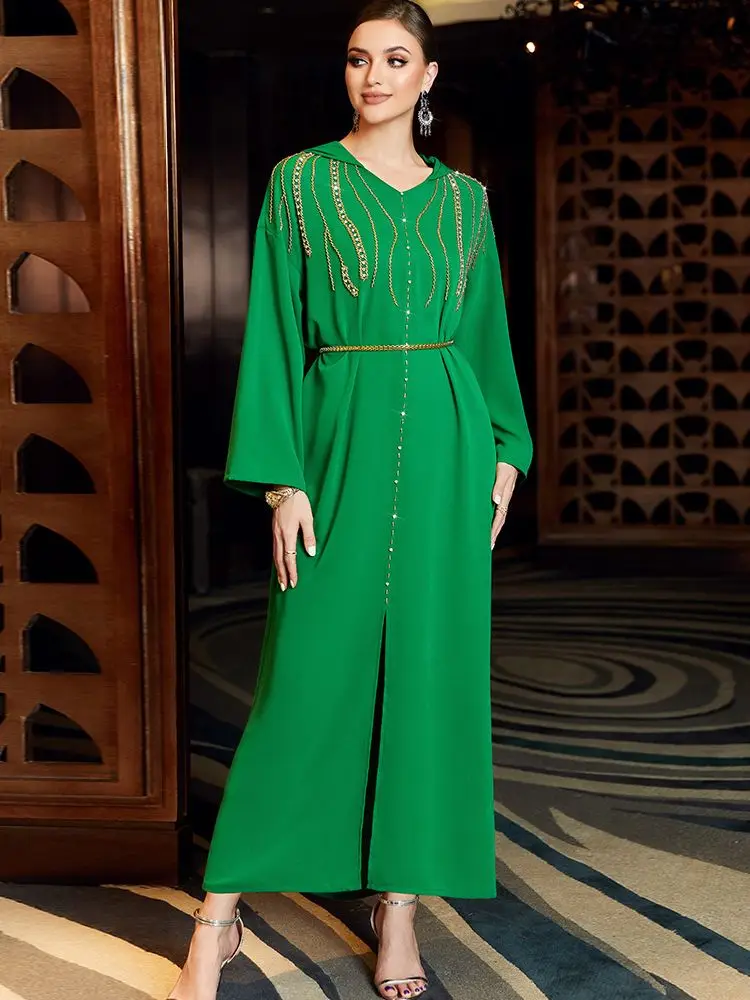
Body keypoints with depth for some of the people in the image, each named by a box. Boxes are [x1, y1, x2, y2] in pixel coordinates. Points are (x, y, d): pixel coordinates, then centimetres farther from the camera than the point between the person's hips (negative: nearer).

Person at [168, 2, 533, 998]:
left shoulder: (464, 197, 11)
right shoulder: (300, 182, 2)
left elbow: (489, 333, 15)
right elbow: (274, 334, -2)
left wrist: (506, 456, 7)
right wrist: (283, 479, -9)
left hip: (447, 442, 3)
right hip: (344, 438, -3)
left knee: (429, 663, 4)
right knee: (310, 668, -4)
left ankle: (400, 900, 17)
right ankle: (220, 914, 8)